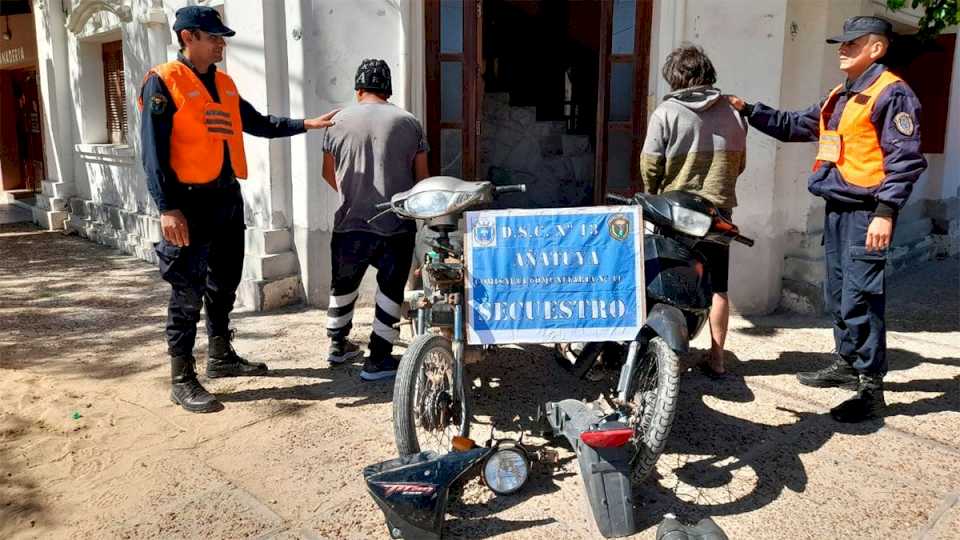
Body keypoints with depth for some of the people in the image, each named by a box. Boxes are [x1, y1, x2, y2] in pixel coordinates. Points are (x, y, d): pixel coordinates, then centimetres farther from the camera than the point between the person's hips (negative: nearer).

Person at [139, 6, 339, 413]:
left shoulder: (224, 84, 13)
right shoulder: (164, 82, -9)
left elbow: (257, 123, 24)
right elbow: (153, 151, -14)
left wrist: (306, 125, 16)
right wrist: (167, 208, -21)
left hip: (226, 196, 8)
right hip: (190, 200, -8)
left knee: (224, 284, 17)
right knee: (188, 293, -4)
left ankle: (221, 357, 32)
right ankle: (182, 381, 6)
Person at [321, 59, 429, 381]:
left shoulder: (339, 122, 4)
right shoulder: (409, 123, 2)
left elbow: (328, 174, 14)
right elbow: (422, 177, 4)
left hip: (351, 223, 2)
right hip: (397, 224, -1)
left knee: (344, 284, 21)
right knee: (390, 289, 9)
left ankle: (338, 345, 35)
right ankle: (379, 360, 12)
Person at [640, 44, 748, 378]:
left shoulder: (666, 112, -7)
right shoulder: (732, 113, 5)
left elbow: (650, 166, -8)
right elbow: (739, 164, 10)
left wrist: (654, 196, 10)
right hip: (719, 210, 3)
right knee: (717, 286, 9)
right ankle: (716, 358, 15)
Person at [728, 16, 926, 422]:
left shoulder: (891, 93, -9)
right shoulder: (839, 97, 18)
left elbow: (905, 159, -15)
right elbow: (794, 127, 25)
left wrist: (886, 212, -22)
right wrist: (749, 110, 16)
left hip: (866, 213, -9)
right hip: (837, 210, 9)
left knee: (860, 300, -10)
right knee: (838, 295, 16)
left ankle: (871, 388, -1)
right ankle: (846, 364, 30)